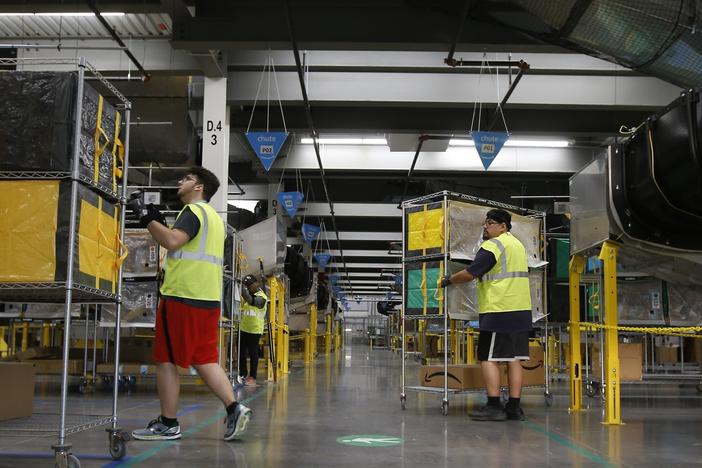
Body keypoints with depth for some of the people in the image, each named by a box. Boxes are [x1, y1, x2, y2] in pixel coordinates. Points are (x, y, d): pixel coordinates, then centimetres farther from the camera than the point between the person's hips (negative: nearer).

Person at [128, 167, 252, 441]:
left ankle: (168, 424, 6)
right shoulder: (213, 216, 22)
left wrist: (145, 216, -16)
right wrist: (158, 222, 20)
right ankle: (234, 408, -2)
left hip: (182, 296, -9)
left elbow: (172, 242, -24)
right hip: (208, 298, 9)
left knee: (166, 360, 0)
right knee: (204, 360, 10)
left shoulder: (193, 210, -7)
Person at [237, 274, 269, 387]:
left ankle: (252, 377, 7)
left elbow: (252, 301, -29)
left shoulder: (261, 297, -10)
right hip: (243, 328, 6)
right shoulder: (246, 294, 10)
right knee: (241, 352, 11)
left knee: (253, 353, 0)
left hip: (254, 330, -6)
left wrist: (243, 290, -42)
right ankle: (243, 374, 24)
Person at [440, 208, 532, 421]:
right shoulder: (517, 244, 19)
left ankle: (494, 406, -6)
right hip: (521, 310, 9)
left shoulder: (492, 246, -10)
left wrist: (448, 280, 1)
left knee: (488, 358, -4)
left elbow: (470, 274, -14)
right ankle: (514, 407, 9)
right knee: (514, 359, 8)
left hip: (498, 312, -9)